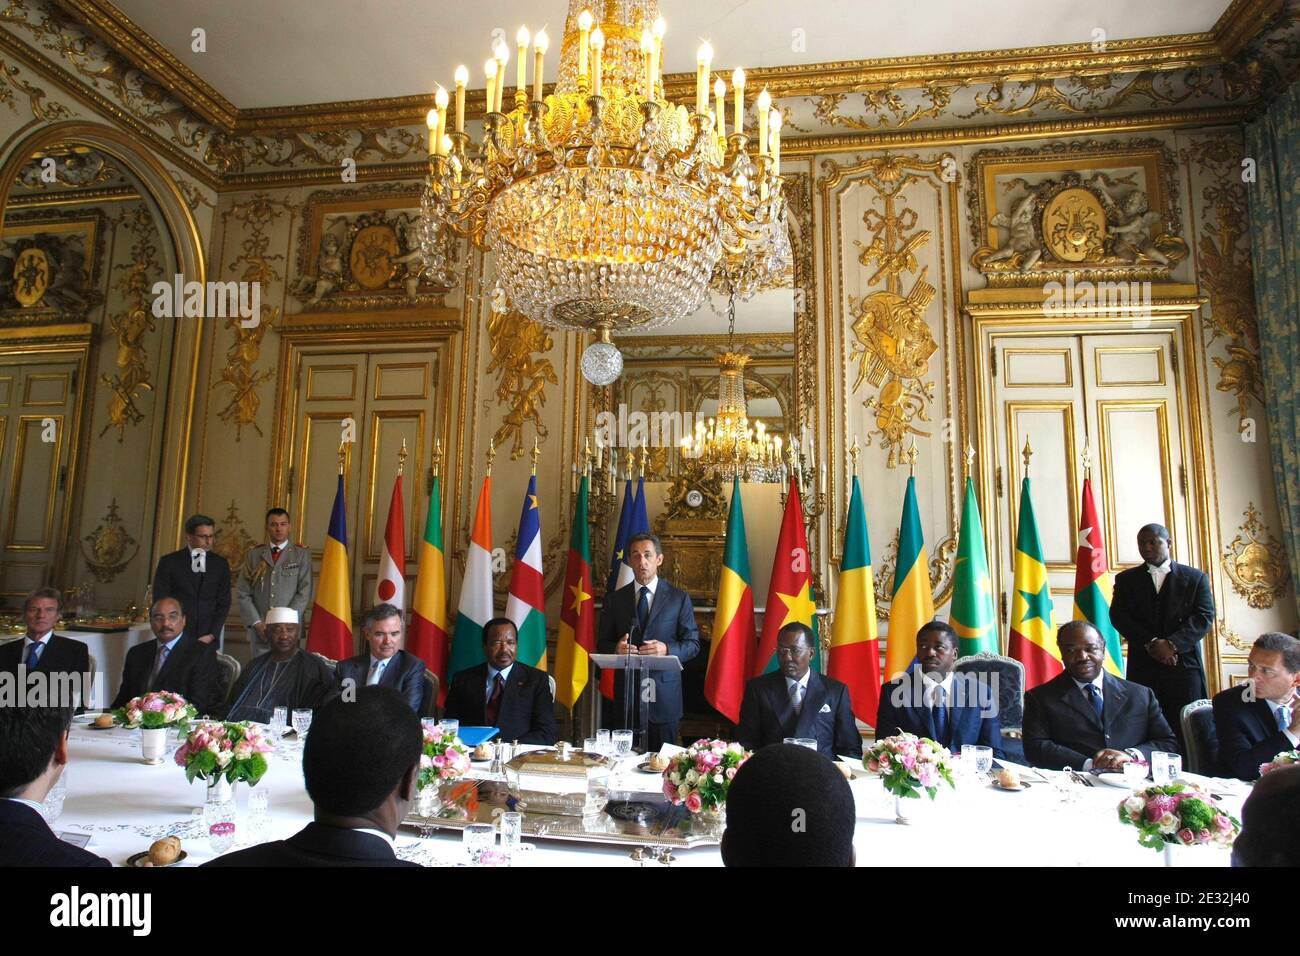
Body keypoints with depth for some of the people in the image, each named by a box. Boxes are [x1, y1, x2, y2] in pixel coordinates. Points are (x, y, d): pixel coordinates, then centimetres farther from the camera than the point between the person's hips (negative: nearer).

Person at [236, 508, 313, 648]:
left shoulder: (302, 554, 4)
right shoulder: (253, 554, 10)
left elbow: (304, 592, -2)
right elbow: (243, 593, 6)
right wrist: (257, 623, -5)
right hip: (259, 631, 2)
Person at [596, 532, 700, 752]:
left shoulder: (678, 598, 3)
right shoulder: (616, 599, 8)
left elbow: (692, 644, 2)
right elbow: (602, 644, 10)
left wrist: (667, 649, -17)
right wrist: (616, 649, -13)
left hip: (664, 697, -1)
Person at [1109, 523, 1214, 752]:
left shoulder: (1196, 578, 11)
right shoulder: (1126, 579, 13)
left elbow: (1204, 617, 0)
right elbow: (1118, 616, 1)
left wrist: (1171, 644, -14)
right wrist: (1151, 643, -13)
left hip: (1184, 665, 0)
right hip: (1143, 669, 1)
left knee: (1185, 732, -4)